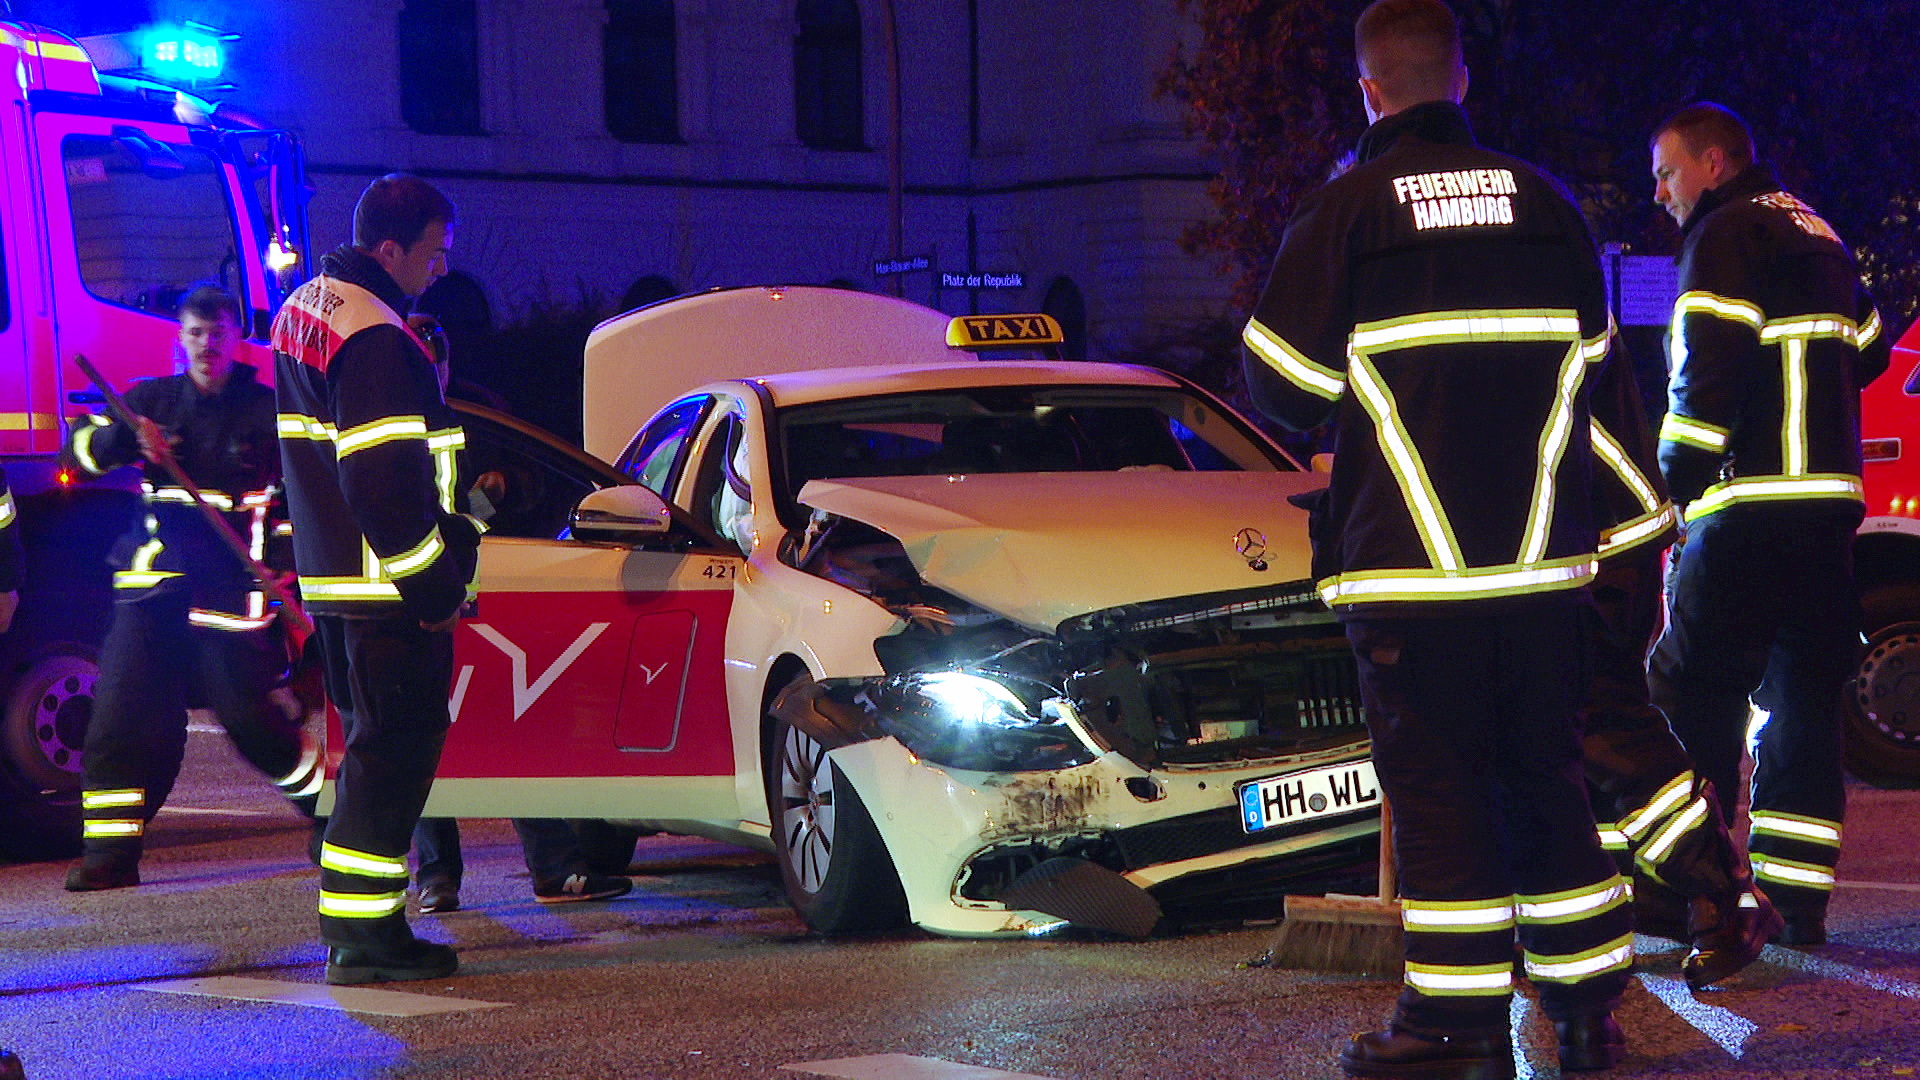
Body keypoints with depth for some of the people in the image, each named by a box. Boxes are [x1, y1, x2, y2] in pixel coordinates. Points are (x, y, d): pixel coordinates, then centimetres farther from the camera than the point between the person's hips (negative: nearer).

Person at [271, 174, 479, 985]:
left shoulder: (303, 310, 15)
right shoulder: (376, 339, -18)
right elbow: (386, 483, -23)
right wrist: (435, 586, -17)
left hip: (330, 576, 10)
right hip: (386, 587, -10)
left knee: (372, 741, 17)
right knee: (394, 747, -5)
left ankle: (354, 924, 21)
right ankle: (364, 933, -3)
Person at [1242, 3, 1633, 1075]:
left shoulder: (1344, 211, -7)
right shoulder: (1544, 201, 7)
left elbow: (1283, 383, -3)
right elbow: (1588, 357, 17)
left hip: (1411, 563, -4)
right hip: (1543, 552, 4)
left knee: (1436, 785, 0)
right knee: (1546, 773, 12)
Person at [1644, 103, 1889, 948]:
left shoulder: (1726, 237, -7)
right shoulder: (1819, 236, 21)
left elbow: (1707, 379, -16)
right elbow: (1867, 353, 28)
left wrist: (1674, 487, -10)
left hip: (1753, 505, -9)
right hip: (1832, 502, 9)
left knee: (1692, 689, -6)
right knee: (1804, 700, 9)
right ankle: (1798, 900, 10)